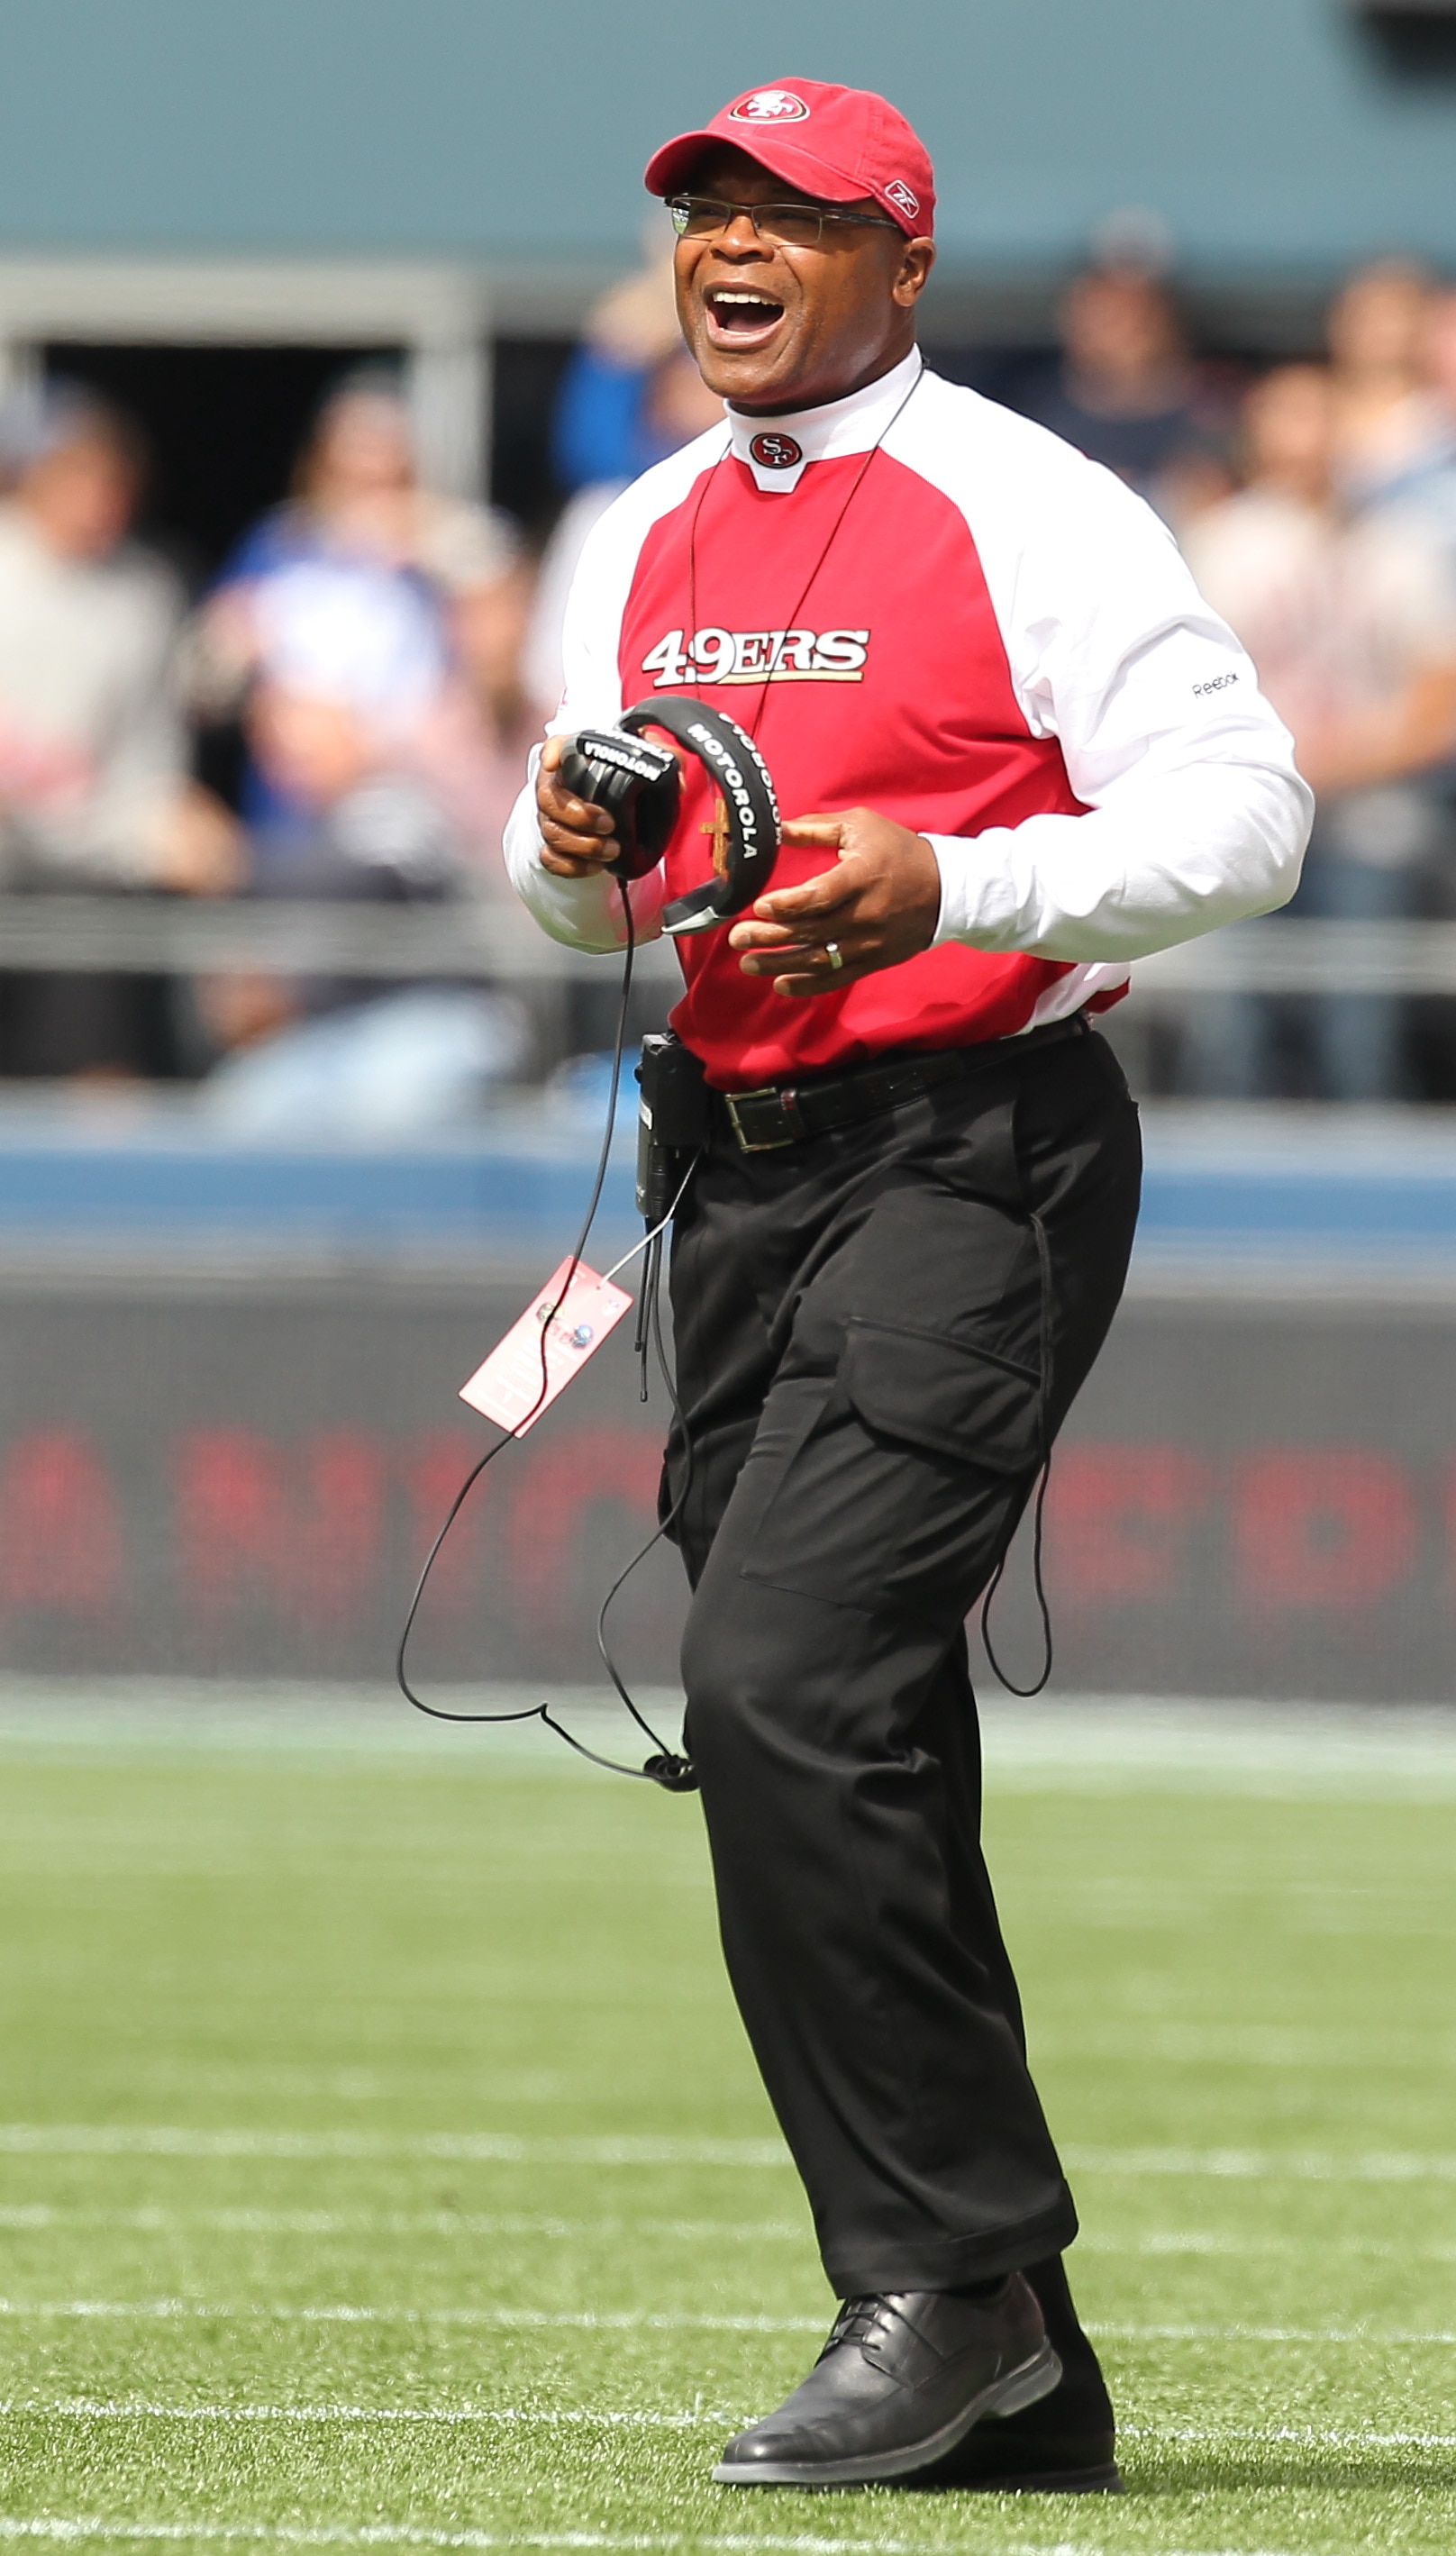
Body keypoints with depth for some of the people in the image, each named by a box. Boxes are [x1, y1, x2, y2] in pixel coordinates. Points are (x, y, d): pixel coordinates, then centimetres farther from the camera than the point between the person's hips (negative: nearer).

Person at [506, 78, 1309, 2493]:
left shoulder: (1020, 505, -7)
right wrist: (573, 843, -1)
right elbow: (583, 893, 23)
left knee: (787, 1684, -22)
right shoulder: (650, 537, 16)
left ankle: (950, 2280, -15)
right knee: (838, 1761, 7)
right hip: (745, 1173, 8)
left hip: (977, 1151, -8)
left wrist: (945, 887, -25)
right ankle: (1013, 2379, 14)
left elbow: (1244, 810, -14)